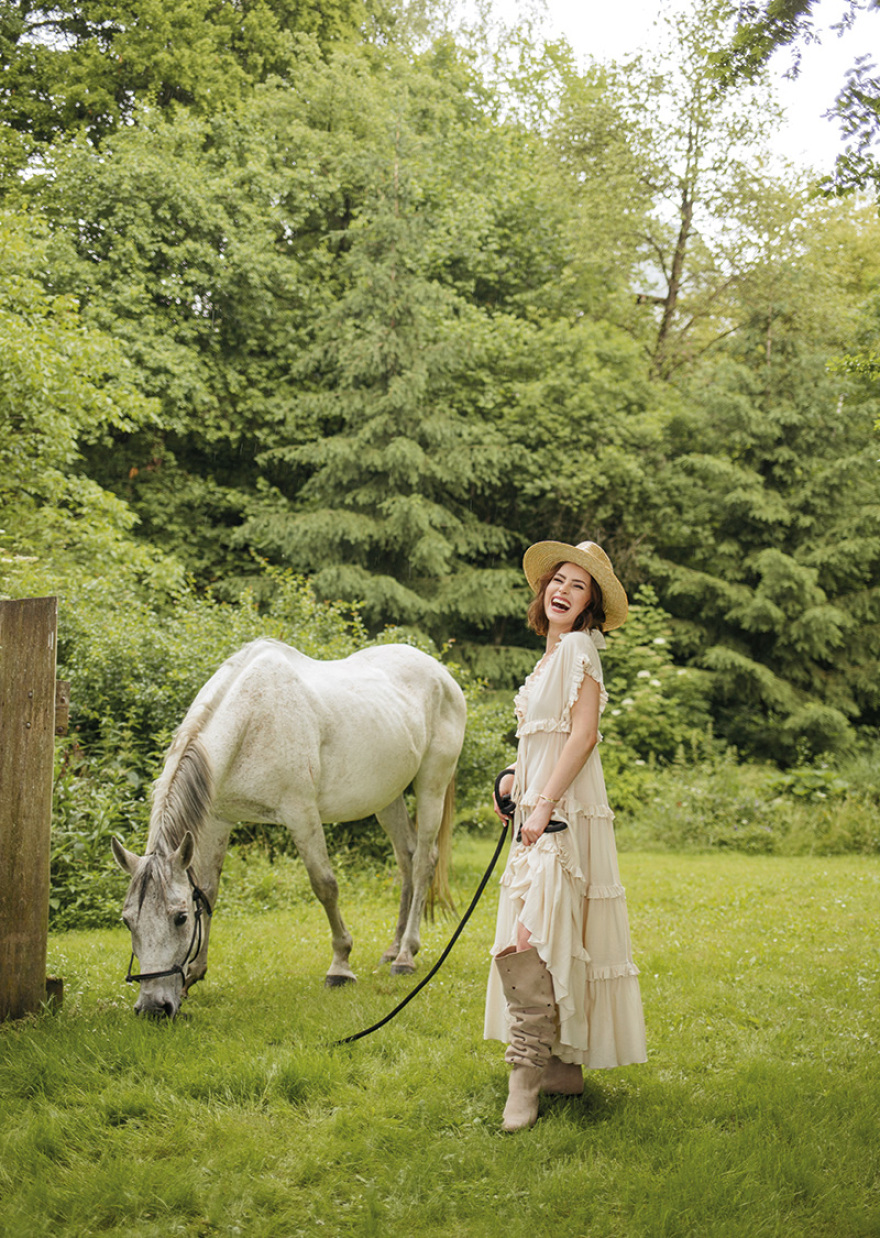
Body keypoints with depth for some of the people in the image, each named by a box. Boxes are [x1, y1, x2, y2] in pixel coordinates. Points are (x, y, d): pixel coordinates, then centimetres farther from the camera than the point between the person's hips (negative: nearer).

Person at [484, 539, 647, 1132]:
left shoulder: (579, 648, -8)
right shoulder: (553, 655, 20)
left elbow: (584, 734, -17)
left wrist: (543, 805, -21)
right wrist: (517, 774, 13)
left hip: (563, 815, -10)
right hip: (541, 810, 10)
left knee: (530, 940, -16)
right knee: (553, 940, 11)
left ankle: (527, 1074, -15)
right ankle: (565, 1065, 18)